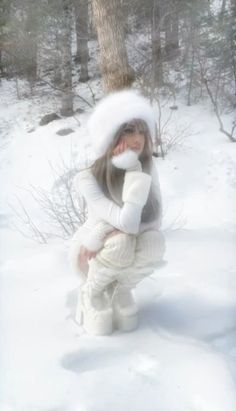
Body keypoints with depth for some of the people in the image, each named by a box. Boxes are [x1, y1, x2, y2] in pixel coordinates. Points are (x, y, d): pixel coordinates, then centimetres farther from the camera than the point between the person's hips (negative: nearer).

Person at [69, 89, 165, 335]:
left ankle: (121, 289, 4)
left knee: (155, 241, -27)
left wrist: (102, 234, -29)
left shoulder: (148, 170, -14)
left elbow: (154, 221, -18)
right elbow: (127, 223, -36)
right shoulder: (88, 178, -27)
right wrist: (133, 170, -36)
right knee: (120, 242, -35)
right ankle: (91, 291, -3)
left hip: (125, 259, 4)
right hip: (91, 255, -4)